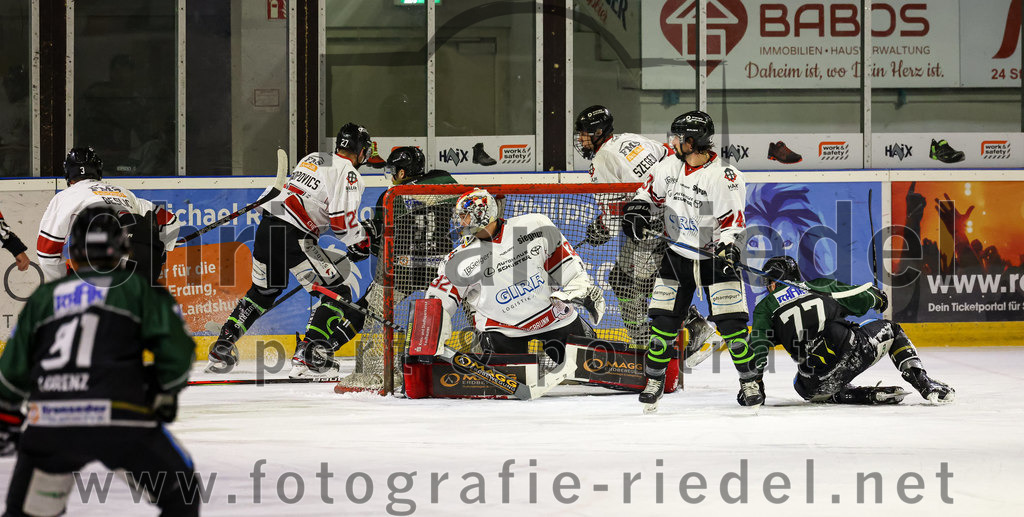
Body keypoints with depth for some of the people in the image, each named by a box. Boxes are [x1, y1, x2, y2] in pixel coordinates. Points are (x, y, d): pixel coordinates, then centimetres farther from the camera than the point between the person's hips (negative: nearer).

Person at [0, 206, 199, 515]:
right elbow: (178, 349, 1)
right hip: (119, 417, -3)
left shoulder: (43, 296, 20)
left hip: (48, 421, 3)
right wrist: (164, 394, 19)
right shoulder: (140, 288, 11)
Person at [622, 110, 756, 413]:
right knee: (663, 320, 0)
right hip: (676, 255, 5)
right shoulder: (670, 168, 0)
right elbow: (650, 190, 18)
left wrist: (727, 248, -33)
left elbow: (732, 221, -18)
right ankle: (654, 380, 14)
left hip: (714, 255, -5)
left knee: (730, 322, -11)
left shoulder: (724, 177, -18)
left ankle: (749, 379, 1)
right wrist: (637, 210, 2)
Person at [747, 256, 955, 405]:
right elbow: (863, 298, 21)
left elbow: (758, 346, 4)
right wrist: (878, 297, 45)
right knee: (891, 330, 31)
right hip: (855, 347, 2)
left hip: (817, 376, -2)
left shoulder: (765, 308, 15)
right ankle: (925, 384, 14)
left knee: (803, 387, 33)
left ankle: (871, 395, 11)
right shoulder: (820, 286, 19)